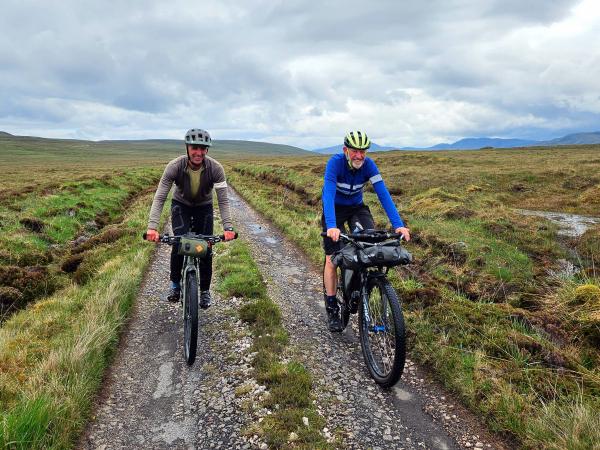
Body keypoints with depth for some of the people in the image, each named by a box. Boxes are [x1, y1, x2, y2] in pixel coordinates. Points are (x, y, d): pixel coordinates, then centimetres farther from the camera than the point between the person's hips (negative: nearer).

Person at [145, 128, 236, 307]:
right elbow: (159, 198, -29)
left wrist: (228, 227, -39)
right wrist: (152, 227, -41)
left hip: (204, 207, 1)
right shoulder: (175, 166, -29)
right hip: (181, 205, -1)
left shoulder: (215, 168, -28)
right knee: (179, 242, -21)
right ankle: (175, 284, 2)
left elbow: (223, 200, -27)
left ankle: (205, 290, 15)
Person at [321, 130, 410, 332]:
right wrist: (331, 227, -53)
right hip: (334, 208, -3)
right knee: (332, 258, -7)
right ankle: (332, 309, 5)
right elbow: (328, 194, -38)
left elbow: (383, 193, -25)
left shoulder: (368, 164, -19)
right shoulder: (335, 162, -28)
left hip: (356, 207, 3)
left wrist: (398, 224, -36)